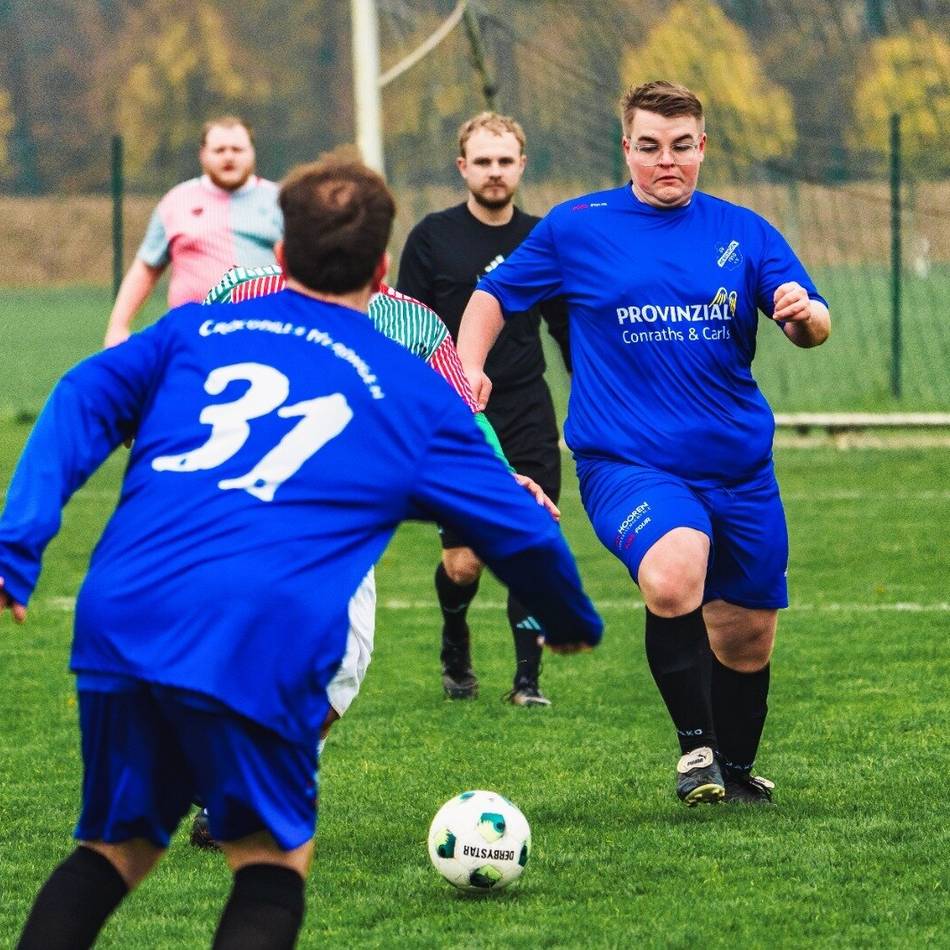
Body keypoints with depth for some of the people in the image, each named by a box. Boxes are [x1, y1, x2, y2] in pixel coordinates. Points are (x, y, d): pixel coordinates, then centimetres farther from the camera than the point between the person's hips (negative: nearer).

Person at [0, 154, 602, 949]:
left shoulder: (197, 332, 22)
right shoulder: (415, 396, 17)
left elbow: (82, 404, 8)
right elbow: (520, 531, 23)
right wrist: (574, 625, 42)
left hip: (118, 619, 3)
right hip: (258, 648, -3)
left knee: (116, 847, 21)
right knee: (273, 862, 14)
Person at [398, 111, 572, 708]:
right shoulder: (432, 238, -1)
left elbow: (567, 328, 18)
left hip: (528, 419, 2)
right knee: (464, 561, -2)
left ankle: (528, 680, 2)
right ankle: (456, 656, 27)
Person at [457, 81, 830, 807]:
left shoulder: (743, 232, 6)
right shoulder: (577, 227, 3)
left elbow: (813, 328, 3)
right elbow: (494, 297, 13)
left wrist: (804, 313, -21)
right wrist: (469, 366, -5)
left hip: (737, 465, 4)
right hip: (626, 463, -3)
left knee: (747, 638, 13)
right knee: (673, 576, -33)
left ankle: (735, 771, 38)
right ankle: (695, 746, -18)